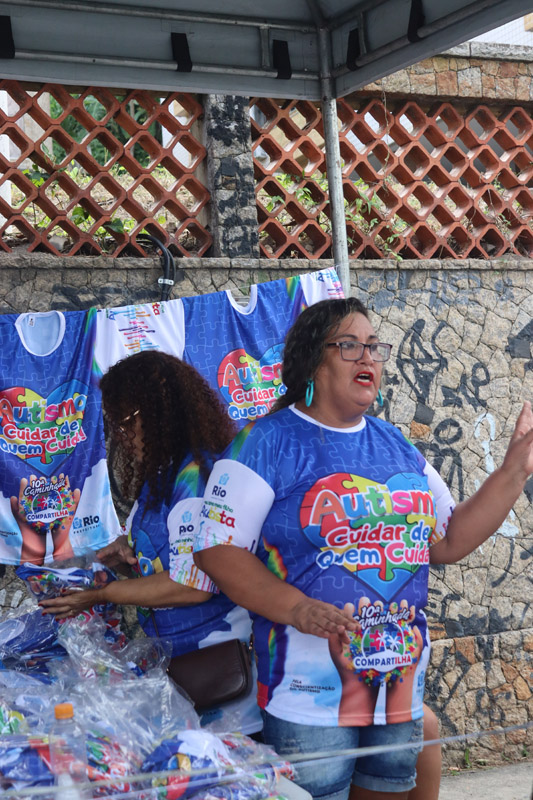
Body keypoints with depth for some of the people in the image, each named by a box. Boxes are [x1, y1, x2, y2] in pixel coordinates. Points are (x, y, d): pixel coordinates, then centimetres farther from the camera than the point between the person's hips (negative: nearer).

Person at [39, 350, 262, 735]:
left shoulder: (197, 475, -19)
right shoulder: (164, 471, 12)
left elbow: (191, 585, -22)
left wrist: (100, 594, -15)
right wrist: (129, 545, 6)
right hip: (169, 652, 9)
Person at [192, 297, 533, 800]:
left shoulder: (398, 447, 13)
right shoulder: (267, 442, -5)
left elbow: (448, 542, 16)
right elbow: (215, 548, -11)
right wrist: (296, 609, -24)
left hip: (401, 681, 6)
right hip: (311, 692, -6)